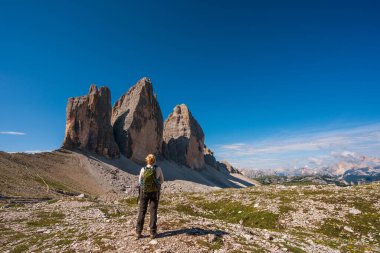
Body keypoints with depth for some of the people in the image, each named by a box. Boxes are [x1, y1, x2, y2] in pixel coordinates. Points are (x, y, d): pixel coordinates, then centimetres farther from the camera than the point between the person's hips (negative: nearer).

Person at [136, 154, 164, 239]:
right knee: (153, 211, 9)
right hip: (155, 192, 0)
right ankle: (153, 233, 13)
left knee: (142, 211, 11)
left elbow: (140, 182, 0)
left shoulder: (143, 169, -11)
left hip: (144, 192, 1)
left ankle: (138, 233, 14)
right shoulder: (158, 169, -12)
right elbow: (161, 181, -1)